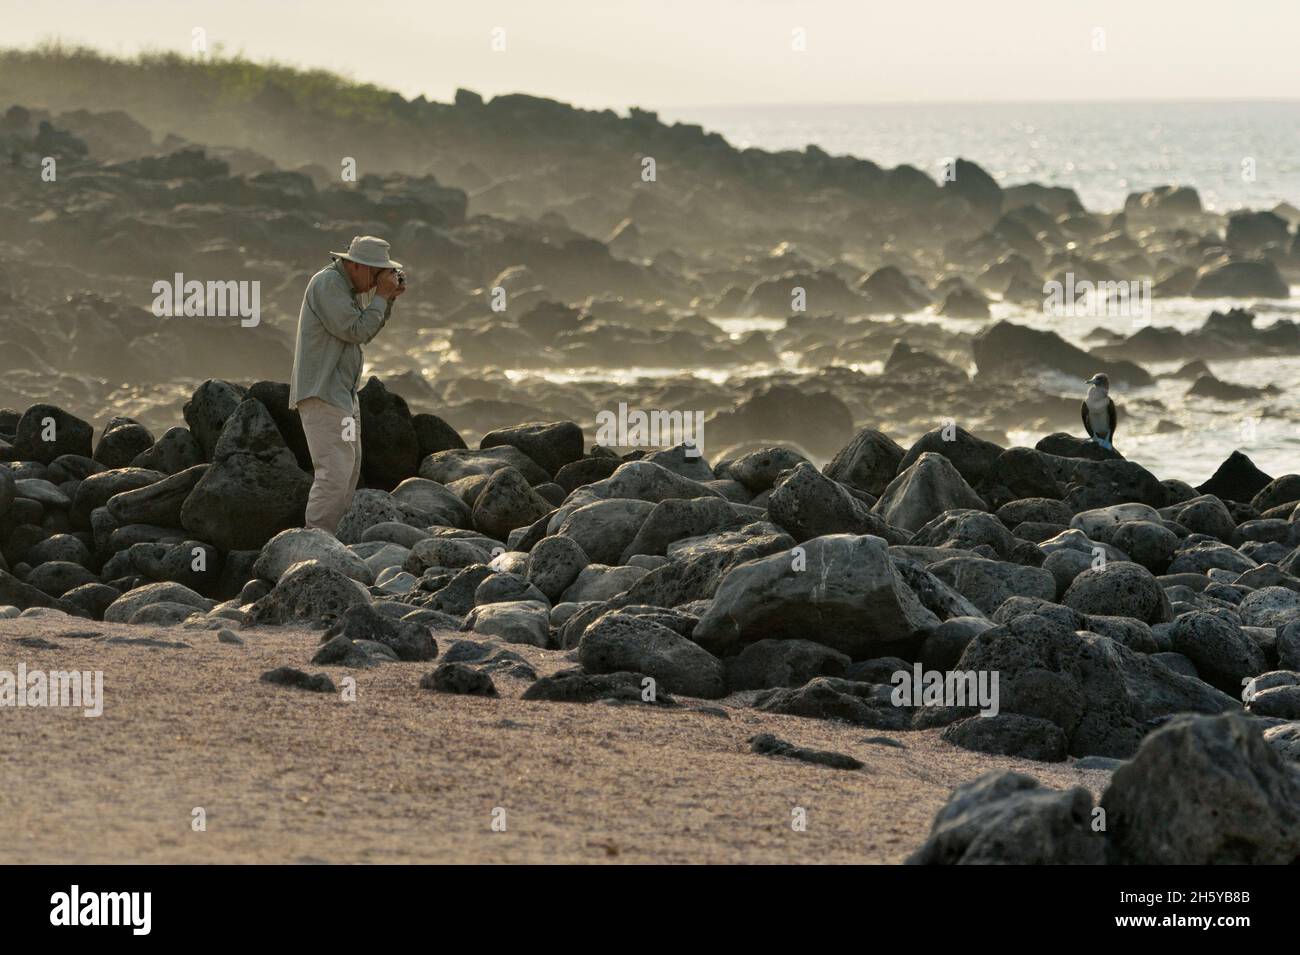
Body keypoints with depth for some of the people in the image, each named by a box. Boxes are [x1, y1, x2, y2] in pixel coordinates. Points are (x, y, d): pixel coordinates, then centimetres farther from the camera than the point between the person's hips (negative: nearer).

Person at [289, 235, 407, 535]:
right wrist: (381, 295, -11)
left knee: (350, 467, 14)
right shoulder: (328, 282, -15)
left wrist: (390, 297, 7)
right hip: (321, 393, -11)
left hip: (342, 394, 11)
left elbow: (367, 332, 20)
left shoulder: (346, 286, 16)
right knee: (335, 470, -17)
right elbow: (355, 331, -18)